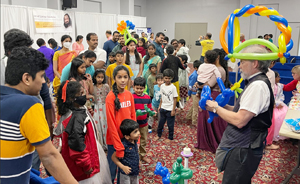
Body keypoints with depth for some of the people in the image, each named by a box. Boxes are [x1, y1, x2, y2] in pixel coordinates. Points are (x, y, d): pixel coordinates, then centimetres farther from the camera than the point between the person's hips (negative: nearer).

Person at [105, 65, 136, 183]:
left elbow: (133, 117, 6)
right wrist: (119, 147, -17)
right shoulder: (110, 97, -17)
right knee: (112, 169, 8)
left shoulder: (129, 95, 1)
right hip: (114, 140, -5)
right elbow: (111, 124, -18)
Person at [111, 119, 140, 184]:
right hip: (126, 174, -7)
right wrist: (123, 167, -24)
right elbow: (113, 157, -20)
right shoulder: (123, 145, -28)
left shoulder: (135, 141, -7)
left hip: (135, 172, 7)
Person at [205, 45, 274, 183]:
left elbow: (240, 120, -25)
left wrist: (216, 108, -13)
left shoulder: (258, 85, -21)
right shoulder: (255, 82, 12)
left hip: (243, 151, -10)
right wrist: (223, 106, 2)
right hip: (242, 147, 10)